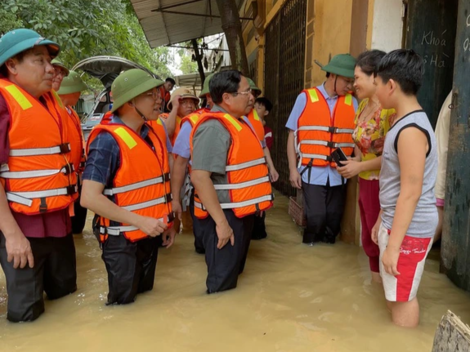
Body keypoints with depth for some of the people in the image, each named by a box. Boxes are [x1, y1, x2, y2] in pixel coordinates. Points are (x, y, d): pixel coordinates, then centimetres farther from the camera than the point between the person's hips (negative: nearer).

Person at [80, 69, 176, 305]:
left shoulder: (150, 135, 5)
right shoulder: (108, 140, -20)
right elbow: (89, 198, -25)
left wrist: (165, 222, 12)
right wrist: (140, 221, -25)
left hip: (149, 236, 8)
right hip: (123, 241, -8)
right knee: (124, 306, 9)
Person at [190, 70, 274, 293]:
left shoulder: (238, 122, 11)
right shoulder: (214, 127, -19)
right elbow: (199, 177, -27)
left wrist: (252, 206, 20)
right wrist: (221, 221, -26)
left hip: (241, 212, 10)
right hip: (225, 215, -10)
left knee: (234, 273, 23)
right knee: (222, 283, 4)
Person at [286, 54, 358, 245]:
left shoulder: (352, 103, 4)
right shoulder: (305, 98, -2)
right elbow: (292, 136, 0)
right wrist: (293, 169, -4)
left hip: (338, 173, 3)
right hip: (312, 172, -3)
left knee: (334, 219, 10)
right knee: (316, 217, -3)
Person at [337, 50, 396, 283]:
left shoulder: (391, 108, -20)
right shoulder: (363, 105, 9)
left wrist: (359, 167, -17)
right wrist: (354, 162, 1)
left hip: (382, 185, -9)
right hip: (365, 182, 9)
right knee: (369, 239, 20)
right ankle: (376, 283, 37)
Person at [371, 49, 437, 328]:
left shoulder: (411, 130, -22)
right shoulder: (405, 122, 10)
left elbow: (411, 192, -24)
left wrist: (393, 245, -21)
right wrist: (382, 221, 20)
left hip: (409, 230, -10)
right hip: (396, 223, 10)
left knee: (402, 298, 5)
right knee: (395, 294, 20)